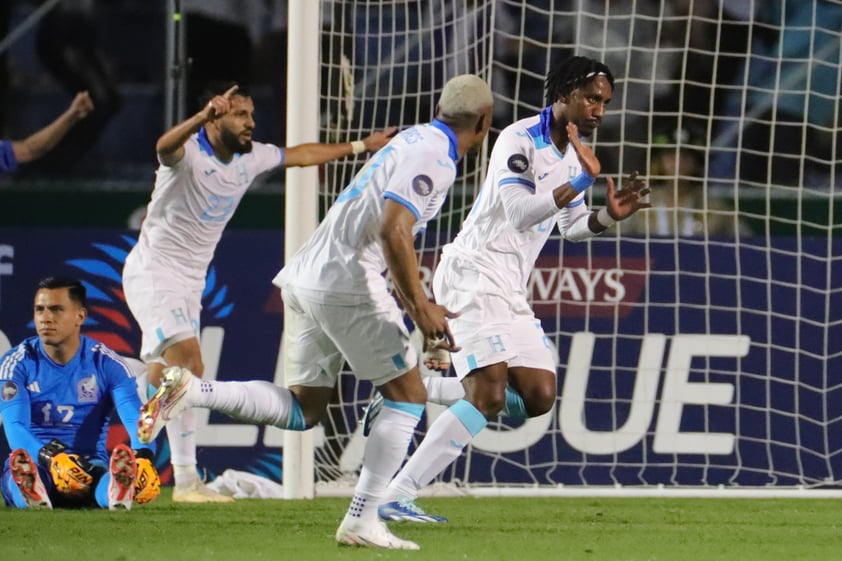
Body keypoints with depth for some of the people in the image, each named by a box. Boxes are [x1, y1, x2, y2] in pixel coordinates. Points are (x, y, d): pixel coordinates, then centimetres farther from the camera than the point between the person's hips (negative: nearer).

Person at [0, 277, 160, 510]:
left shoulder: (107, 363, 2)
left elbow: (135, 418, -11)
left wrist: (144, 457, -36)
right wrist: (50, 458, -38)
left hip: (89, 464, 0)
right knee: (21, 464, -39)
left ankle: (118, 489, -72)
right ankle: (32, 492, -72)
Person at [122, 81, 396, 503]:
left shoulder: (250, 158, 4)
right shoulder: (189, 153, -19)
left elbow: (300, 154, 23)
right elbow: (165, 146, -45)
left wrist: (359, 147, 30)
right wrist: (203, 116, -64)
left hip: (190, 281, 9)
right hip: (153, 273, -9)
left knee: (163, 380, 8)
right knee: (188, 363, -23)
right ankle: (186, 480, -26)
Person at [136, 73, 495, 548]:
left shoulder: (414, 140, 21)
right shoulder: (433, 156, -9)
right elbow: (393, 231, -22)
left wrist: (417, 304, 30)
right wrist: (420, 307, -20)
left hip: (306, 277, 9)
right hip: (348, 282, -9)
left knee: (303, 410, 12)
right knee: (408, 394, 1)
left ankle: (191, 390, -4)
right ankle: (363, 522, -3)